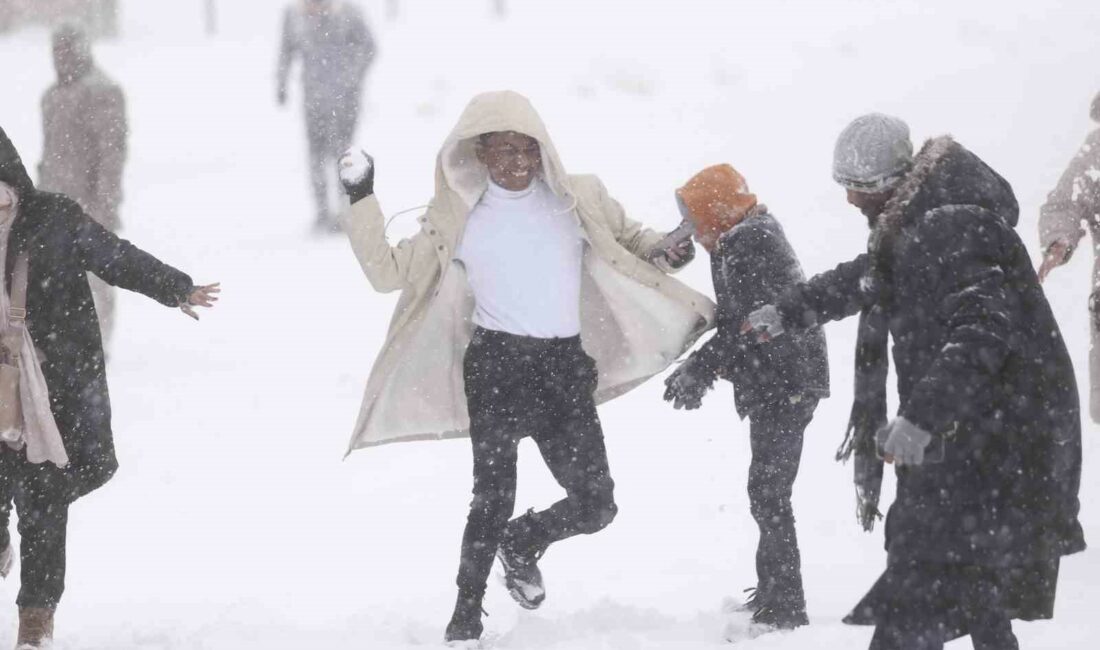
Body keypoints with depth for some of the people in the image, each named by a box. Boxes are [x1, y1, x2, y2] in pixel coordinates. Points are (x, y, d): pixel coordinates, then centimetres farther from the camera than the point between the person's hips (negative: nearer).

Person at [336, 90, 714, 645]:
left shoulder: (579, 199, 9)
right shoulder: (458, 218, 5)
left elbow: (628, 238, 24)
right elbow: (390, 271, 8)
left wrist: (662, 252, 2)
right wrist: (362, 203, 1)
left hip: (567, 367, 3)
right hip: (495, 365, -3)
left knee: (594, 504, -2)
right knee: (493, 496, -10)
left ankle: (520, 546, 30)